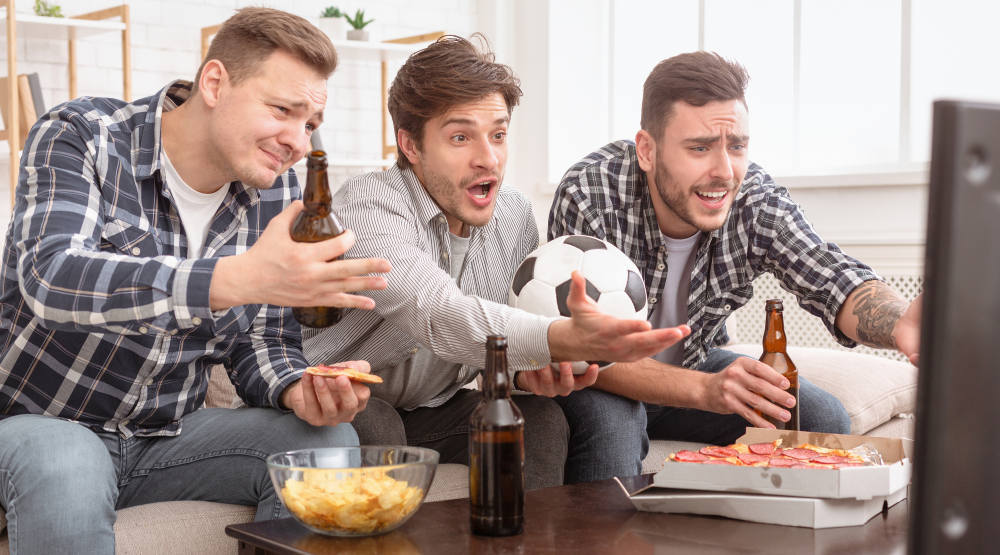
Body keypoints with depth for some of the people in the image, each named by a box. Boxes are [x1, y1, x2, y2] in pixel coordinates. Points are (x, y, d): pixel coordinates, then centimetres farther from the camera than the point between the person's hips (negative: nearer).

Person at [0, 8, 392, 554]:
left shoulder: (277, 193, 0)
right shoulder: (80, 136, -15)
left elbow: (260, 341, 5)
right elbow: (50, 279, -34)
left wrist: (298, 390, -21)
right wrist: (238, 278, -46)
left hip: (168, 435, 5)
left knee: (328, 441, -16)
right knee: (65, 472, -38)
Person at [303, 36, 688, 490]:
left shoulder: (514, 214, -4)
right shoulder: (366, 205, -27)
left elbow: (513, 327, 4)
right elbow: (438, 316, -44)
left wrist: (531, 366, -23)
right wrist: (569, 339, -58)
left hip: (433, 408, 5)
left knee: (541, 417, -17)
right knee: (369, 424, -36)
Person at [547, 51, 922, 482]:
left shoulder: (754, 197, -17)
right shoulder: (588, 197, -30)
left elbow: (832, 278, -27)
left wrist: (899, 325, -52)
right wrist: (705, 390, -48)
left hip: (695, 365, 4)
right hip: (604, 383, -4)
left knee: (824, 419, -11)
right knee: (610, 423, -36)